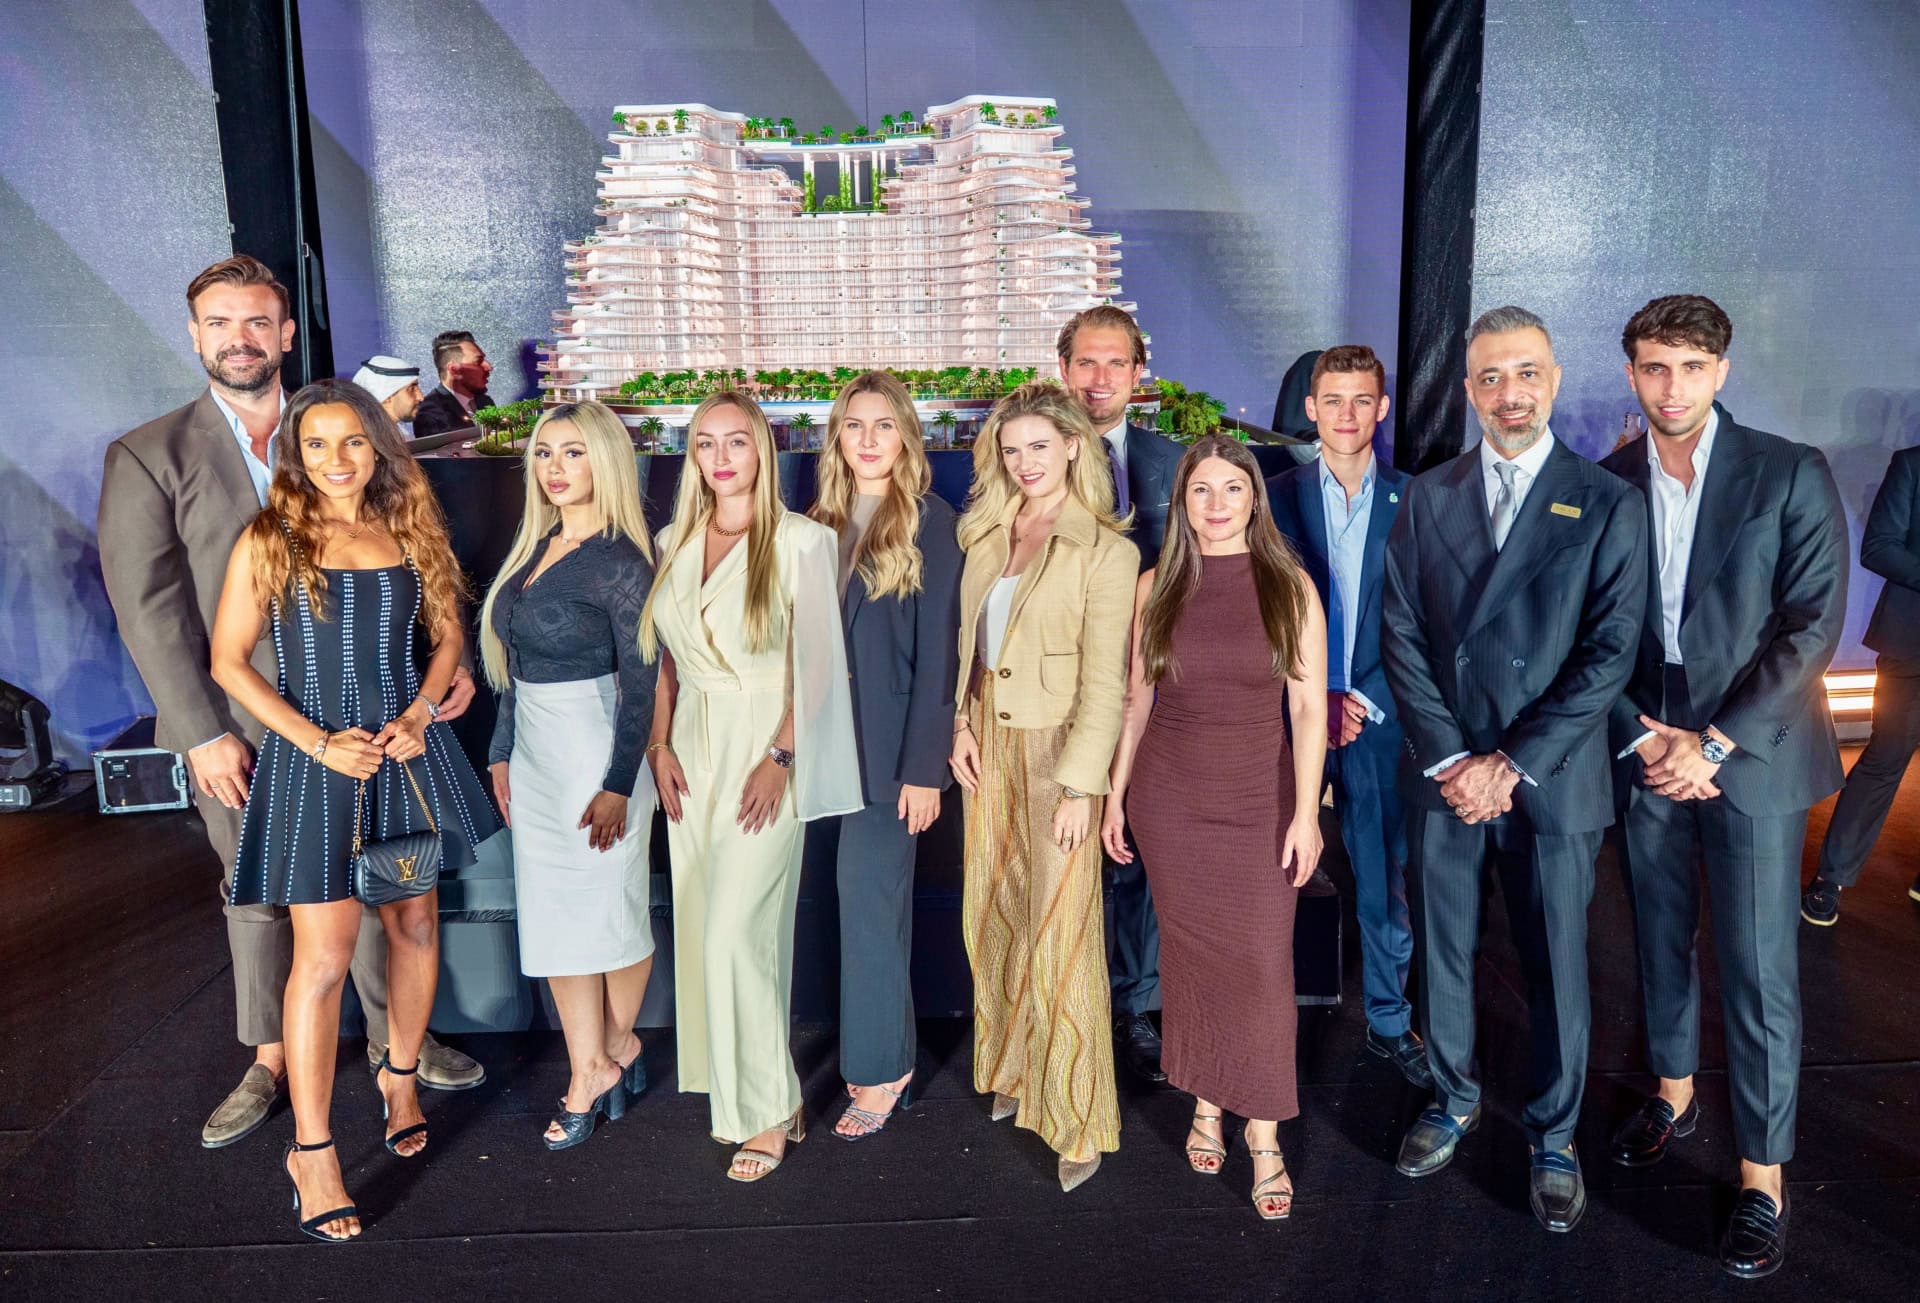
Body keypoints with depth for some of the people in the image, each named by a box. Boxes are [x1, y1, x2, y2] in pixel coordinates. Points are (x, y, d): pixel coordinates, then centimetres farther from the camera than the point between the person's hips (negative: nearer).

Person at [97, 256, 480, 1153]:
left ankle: (393, 1035, 30)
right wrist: (204, 731, -12)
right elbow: (147, 606, -6)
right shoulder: (148, 456, -1)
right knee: (258, 895, 13)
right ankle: (271, 1063, 30)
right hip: (237, 725, -1)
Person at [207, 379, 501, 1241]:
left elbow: (447, 635, 11)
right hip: (315, 760, -3)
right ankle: (311, 1151, 9)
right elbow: (229, 662, -3)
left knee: (415, 924, 12)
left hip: (406, 753, 4)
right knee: (324, 956, -3)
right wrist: (318, 742, -12)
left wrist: (419, 715, -5)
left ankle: (400, 1076, 36)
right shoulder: (269, 542, -4)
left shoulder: (408, 532, 5)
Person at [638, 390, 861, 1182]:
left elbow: (816, 663, -10)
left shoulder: (799, 541, -7)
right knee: (703, 930, 9)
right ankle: (733, 1095, 25)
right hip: (692, 753, 6)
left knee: (736, 932, -8)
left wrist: (780, 757, -15)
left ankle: (768, 1112, 9)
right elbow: (663, 658, 13)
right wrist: (660, 745, 3)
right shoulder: (674, 543, 10)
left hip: (766, 753, -6)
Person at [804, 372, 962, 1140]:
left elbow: (937, 654, -9)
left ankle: (879, 1069, 12)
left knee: (868, 899, -3)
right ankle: (889, 1055, 23)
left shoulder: (930, 522, -5)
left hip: (890, 746, -5)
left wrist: (923, 768, -13)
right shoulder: (822, 523, 11)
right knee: (876, 903, 11)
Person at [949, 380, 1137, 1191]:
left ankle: (1078, 1119, 13)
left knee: (1059, 934, -1)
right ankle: (1013, 1067, 34)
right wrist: (960, 722, 1)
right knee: (992, 915, 15)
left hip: (1056, 748, -6)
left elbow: (1104, 681, -13)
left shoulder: (1106, 550, -11)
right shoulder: (986, 534, 7)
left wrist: (1078, 787, -16)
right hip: (988, 743, 6)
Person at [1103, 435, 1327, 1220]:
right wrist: (1115, 795, 6)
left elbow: (1309, 708, -3)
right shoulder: (1156, 587, 2)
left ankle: (1264, 1136, 12)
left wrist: (1307, 811, -9)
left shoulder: (1290, 587, -2)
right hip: (1169, 799, 2)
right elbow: (1137, 699, 7)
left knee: (1261, 963, -1)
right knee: (1190, 955, 9)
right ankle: (1205, 1106, 27)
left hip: (1258, 800, -1)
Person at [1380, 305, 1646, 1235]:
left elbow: (1610, 652, -7)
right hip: (1442, 770, 2)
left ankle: (1553, 1135, 30)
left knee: (1555, 965, 9)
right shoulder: (1427, 497, 5)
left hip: (1551, 777, -2)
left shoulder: (1607, 504, -2)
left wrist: (1514, 764, -13)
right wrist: (1449, 758, -9)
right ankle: (1453, 1097, 36)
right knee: (1441, 950, 13)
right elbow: (1401, 635, 1)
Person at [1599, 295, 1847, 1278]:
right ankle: (1674, 1092, 36)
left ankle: (1763, 1175, 15)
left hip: (1752, 757, -3)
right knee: (1659, 940, 15)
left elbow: (1811, 625, -9)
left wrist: (1716, 744, -15)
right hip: (1644, 749, 3)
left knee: (1757, 969, 1)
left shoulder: (1792, 476, -5)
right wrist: (1645, 737, -9)